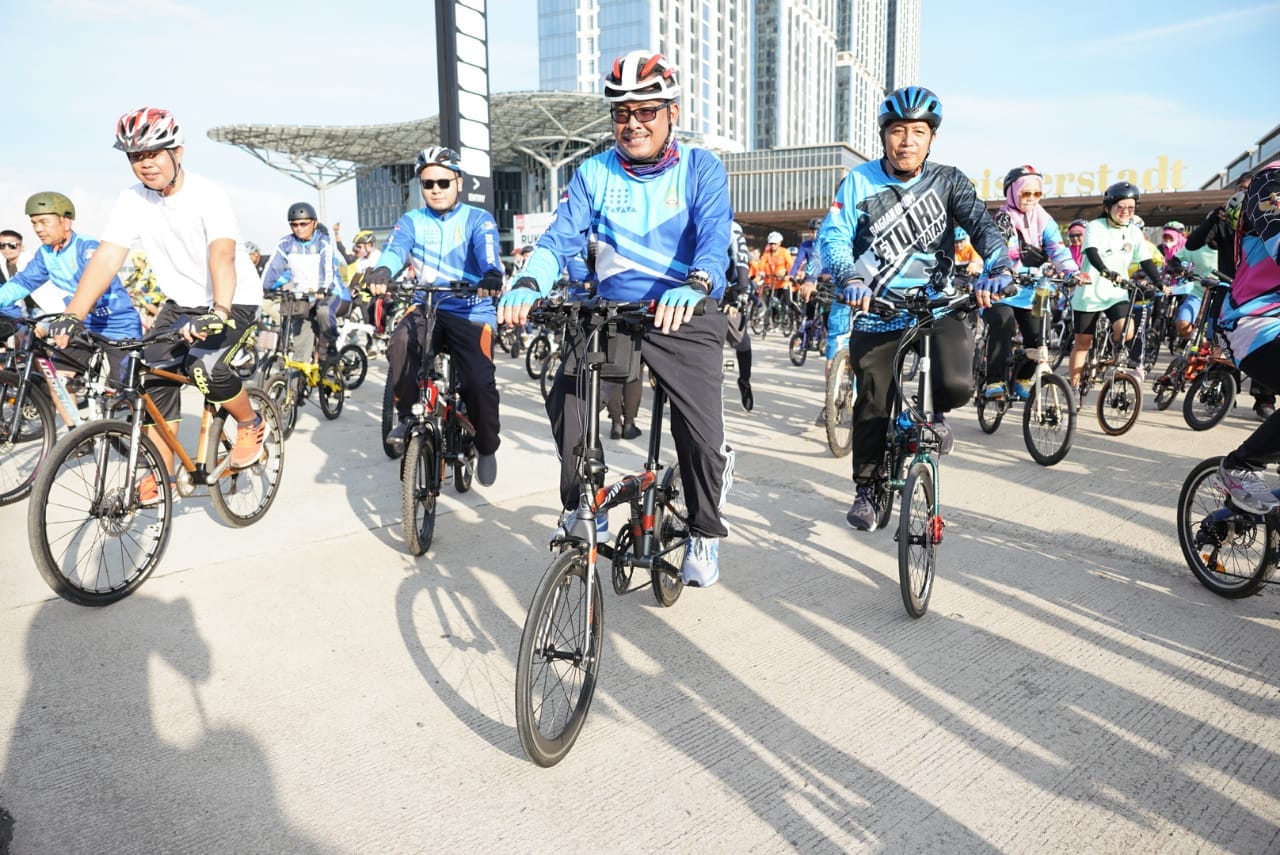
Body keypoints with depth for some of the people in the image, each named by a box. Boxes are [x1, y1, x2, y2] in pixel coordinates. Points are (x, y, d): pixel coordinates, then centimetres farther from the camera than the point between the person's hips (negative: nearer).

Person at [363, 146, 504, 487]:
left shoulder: (478, 219, 2)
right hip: (426, 308, 2)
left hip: (471, 312, -2)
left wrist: (492, 274, -45)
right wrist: (382, 270, -38)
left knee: (479, 381, -20)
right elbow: (396, 247, -13)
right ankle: (406, 415, -10)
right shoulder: (412, 221, 9)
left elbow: (487, 248, -20)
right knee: (402, 343, -32)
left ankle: (486, 447, 8)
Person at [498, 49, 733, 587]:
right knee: (566, 396, -19)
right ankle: (582, 507, 5)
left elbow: (715, 238, -18)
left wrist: (695, 286, -41)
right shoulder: (595, 174, 6)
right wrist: (527, 287, -26)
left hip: (685, 319, -2)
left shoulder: (702, 170, -1)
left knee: (701, 433, -12)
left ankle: (704, 533, 16)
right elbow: (560, 238, -5)